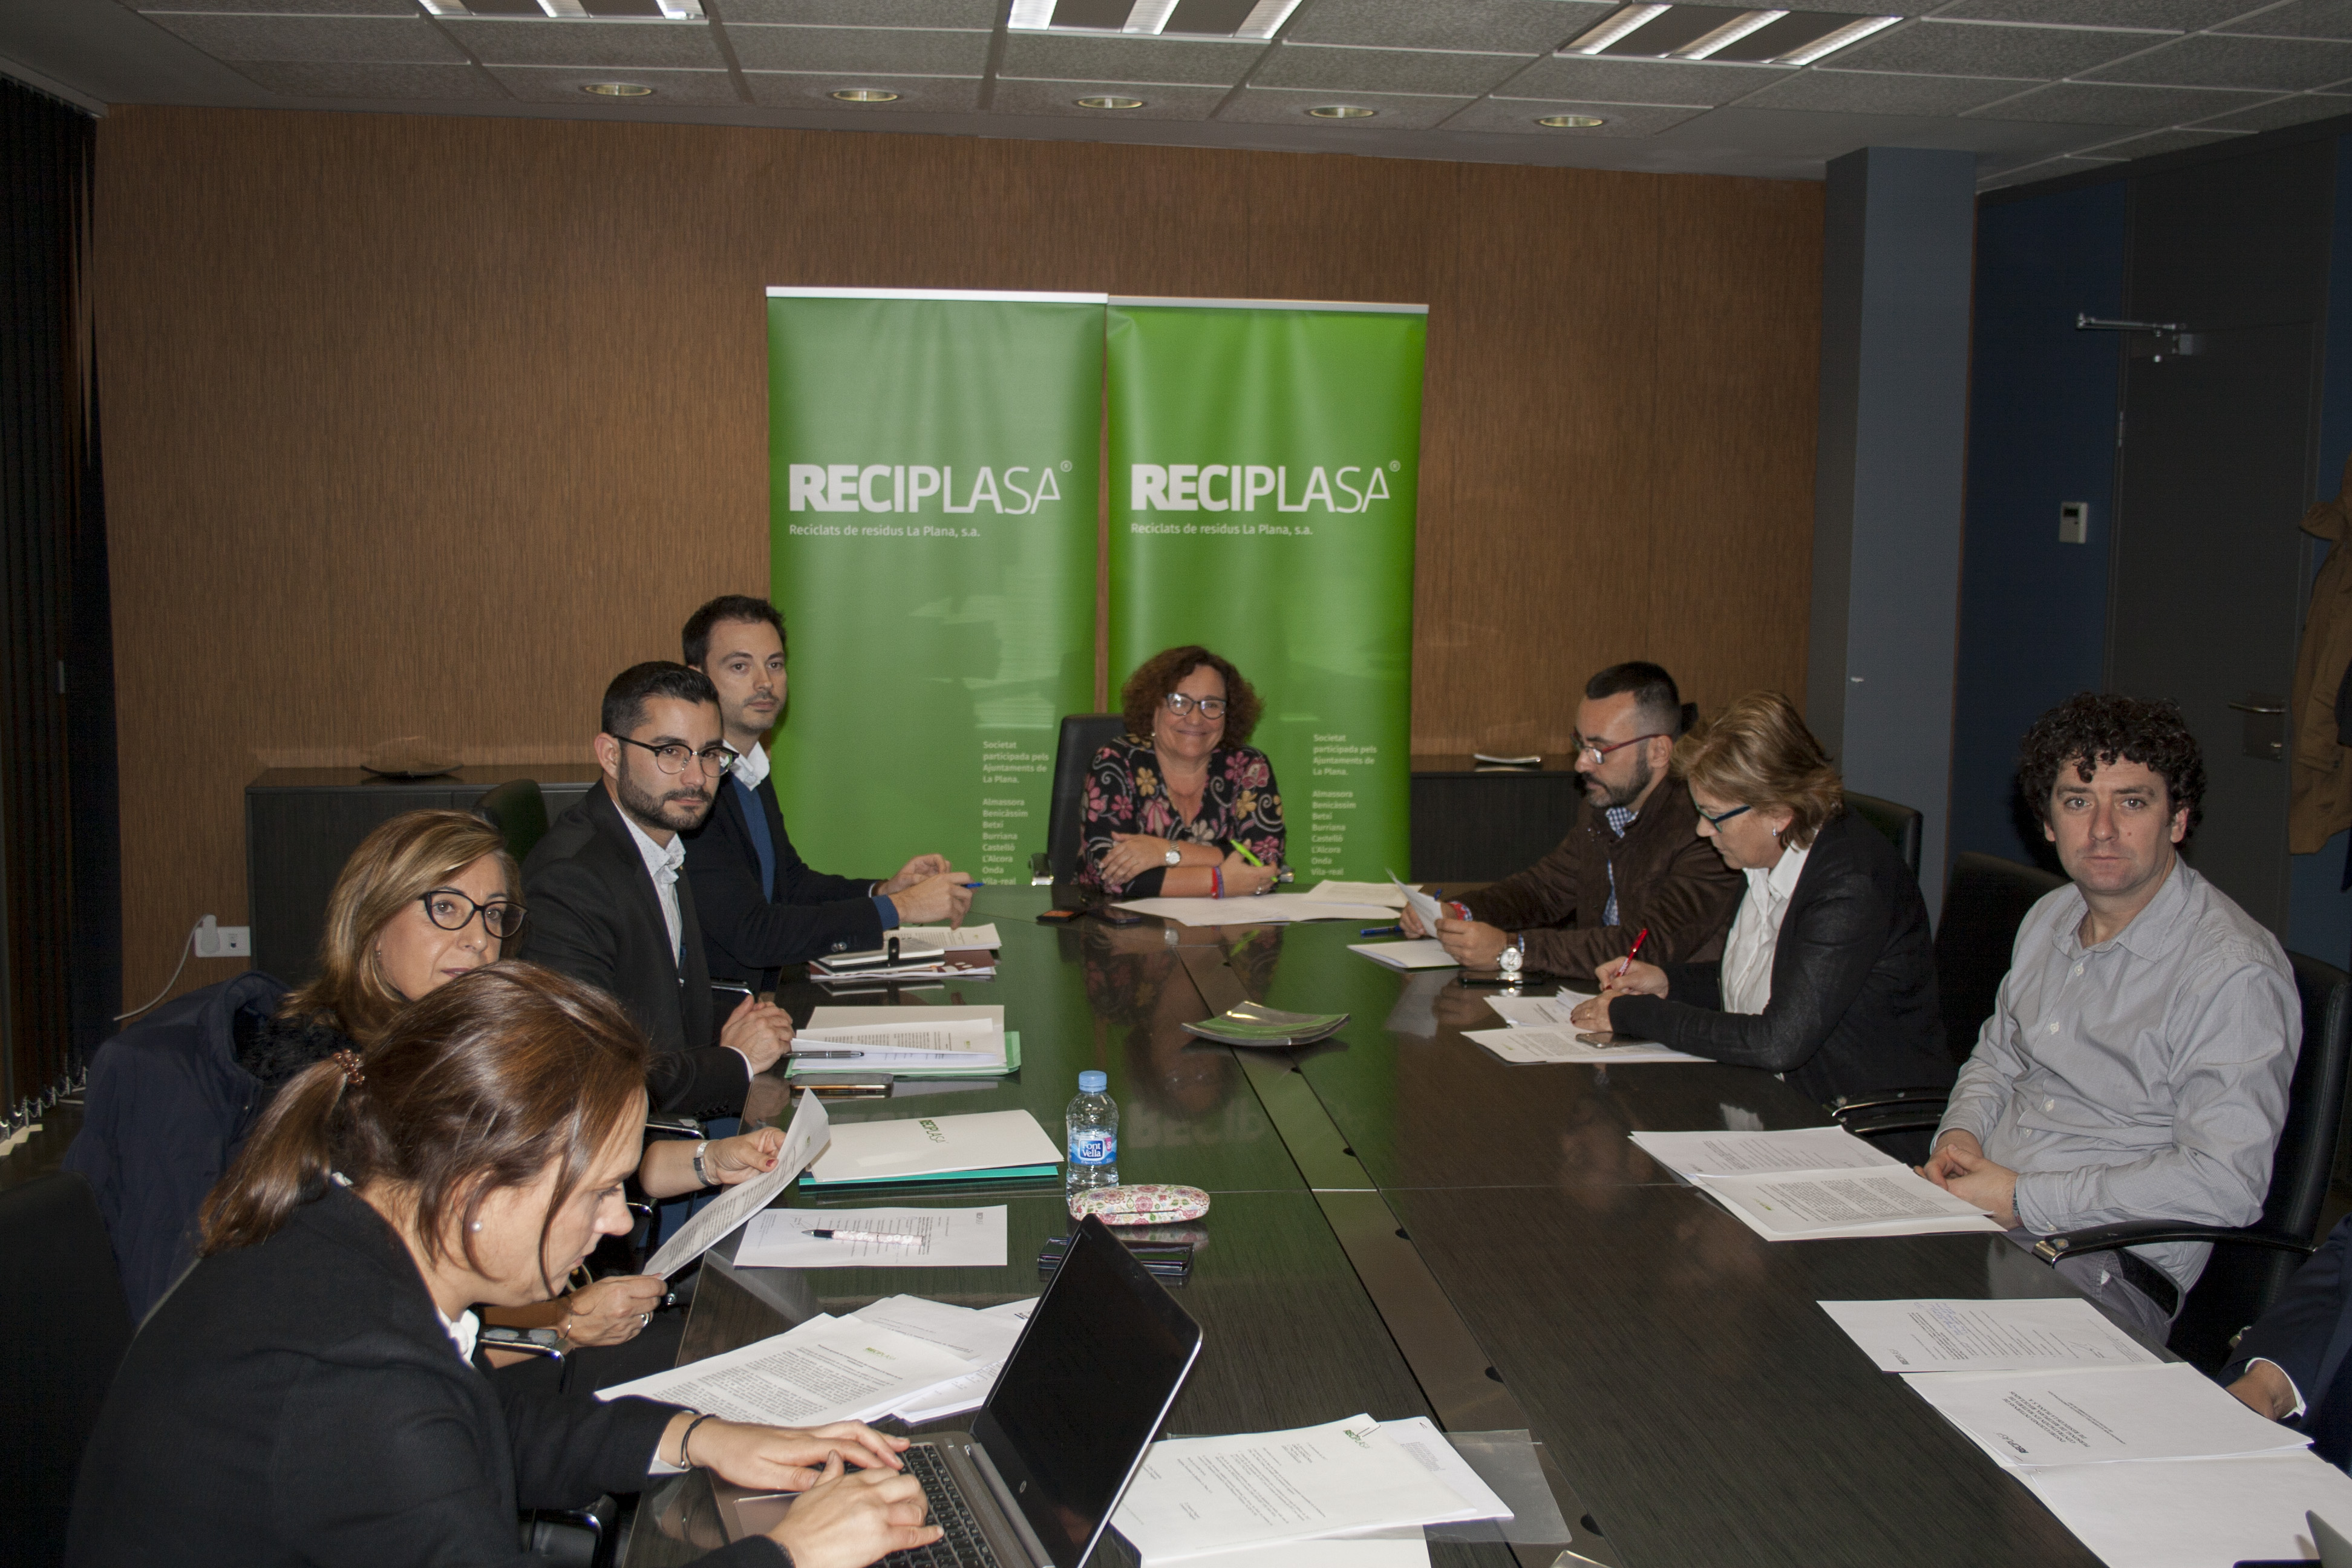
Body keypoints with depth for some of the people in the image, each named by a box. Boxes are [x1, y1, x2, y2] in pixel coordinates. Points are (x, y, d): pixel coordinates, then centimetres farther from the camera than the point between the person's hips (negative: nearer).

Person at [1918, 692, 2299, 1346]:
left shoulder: (2234, 974, -14)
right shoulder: (2050, 919, 12)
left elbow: (2226, 1183, -20)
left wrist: (2023, 1200, -18)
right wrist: (1961, 1133, 4)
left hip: (2112, 1265, -7)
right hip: (1977, 1202, 7)